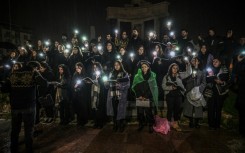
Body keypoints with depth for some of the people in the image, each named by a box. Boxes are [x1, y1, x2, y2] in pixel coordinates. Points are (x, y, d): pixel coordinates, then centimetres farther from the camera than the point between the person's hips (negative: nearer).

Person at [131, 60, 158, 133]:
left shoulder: (152, 76, 3)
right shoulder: (137, 76, 5)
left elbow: (154, 88, 1)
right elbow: (134, 87, 4)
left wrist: (146, 96, -7)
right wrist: (139, 95, -7)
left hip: (149, 98, -1)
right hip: (140, 98, 2)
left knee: (149, 112, -5)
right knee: (140, 111, 4)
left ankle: (150, 126, 13)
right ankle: (141, 124, 23)